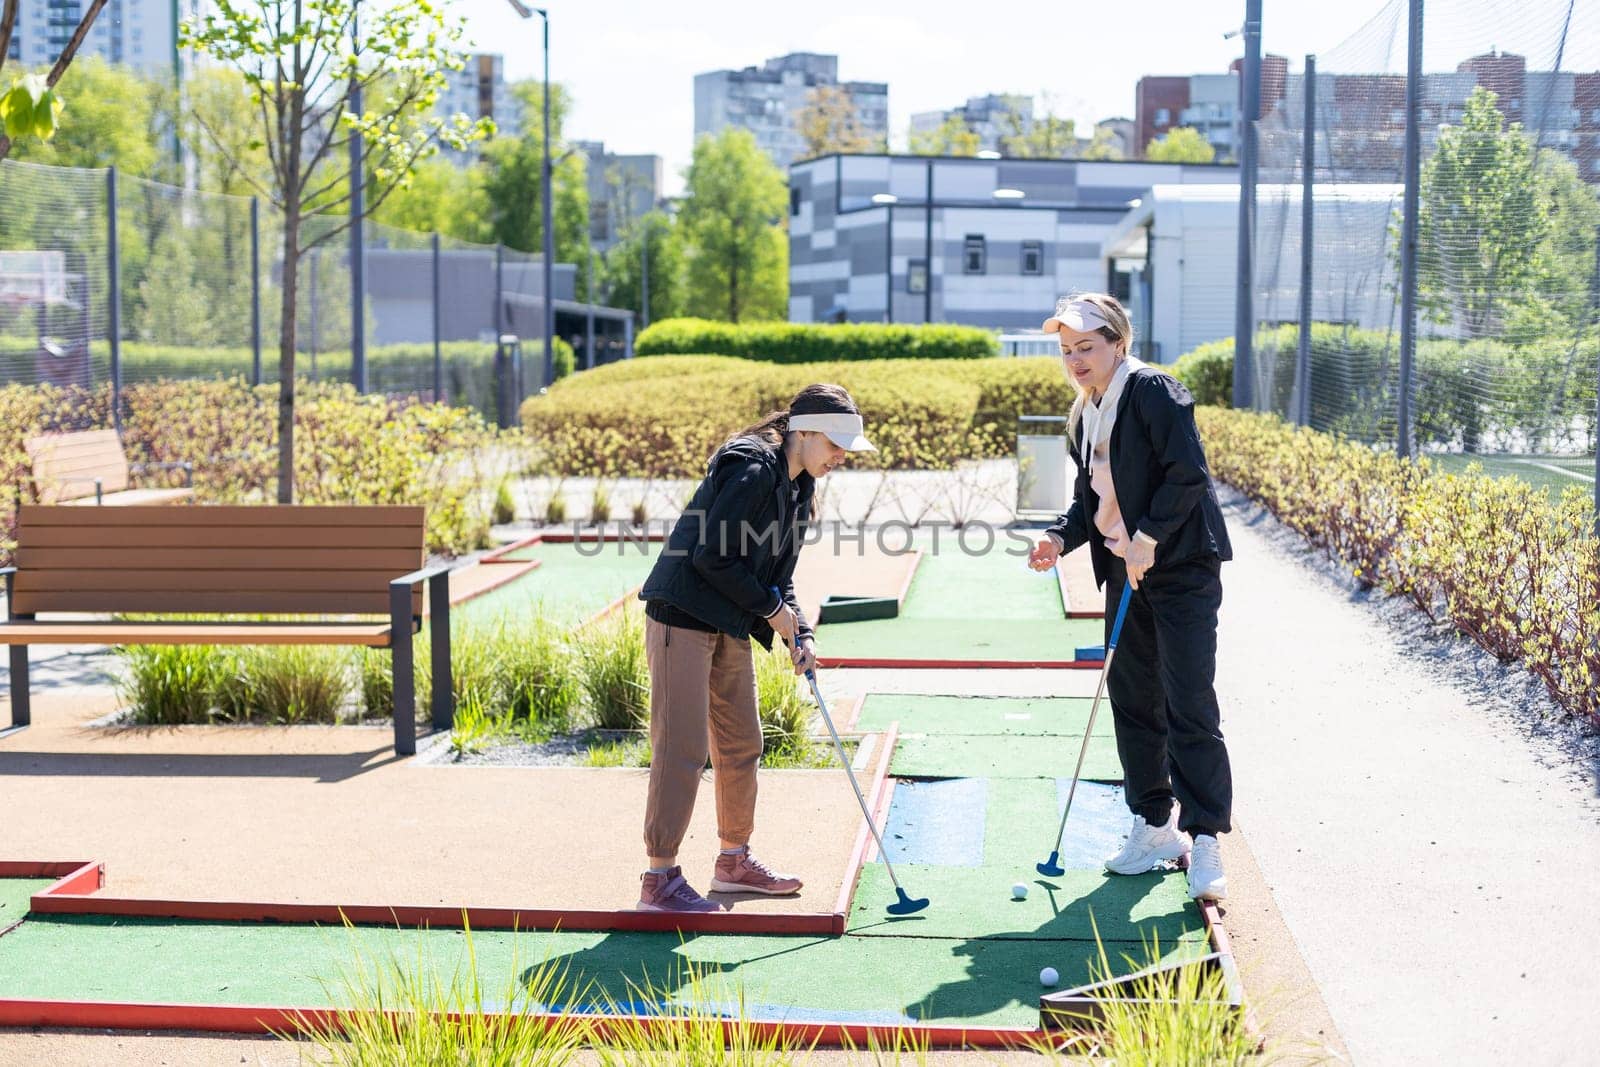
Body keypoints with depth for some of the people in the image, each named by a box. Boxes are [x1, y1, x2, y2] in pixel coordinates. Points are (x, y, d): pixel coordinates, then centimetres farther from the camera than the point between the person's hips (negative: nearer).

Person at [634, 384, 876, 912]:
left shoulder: (798, 484, 10)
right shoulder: (752, 469, -20)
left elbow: (777, 574, 15)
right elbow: (712, 557, -22)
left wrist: (798, 635, 1)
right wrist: (771, 608, -13)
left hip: (729, 625, 10)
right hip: (683, 616, -10)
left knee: (742, 743, 15)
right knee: (682, 749, -8)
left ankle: (734, 861, 29)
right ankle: (659, 878, -1)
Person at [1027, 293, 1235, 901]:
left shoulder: (1154, 392, -12)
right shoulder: (1084, 416, 13)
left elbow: (1189, 474, -18)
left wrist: (1147, 538, -19)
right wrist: (1062, 537, 0)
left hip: (1181, 569, -8)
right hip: (1127, 574, 8)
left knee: (1189, 707, -9)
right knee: (1132, 700, 11)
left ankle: (1204, 841, -4)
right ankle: (1155, 826, 23)